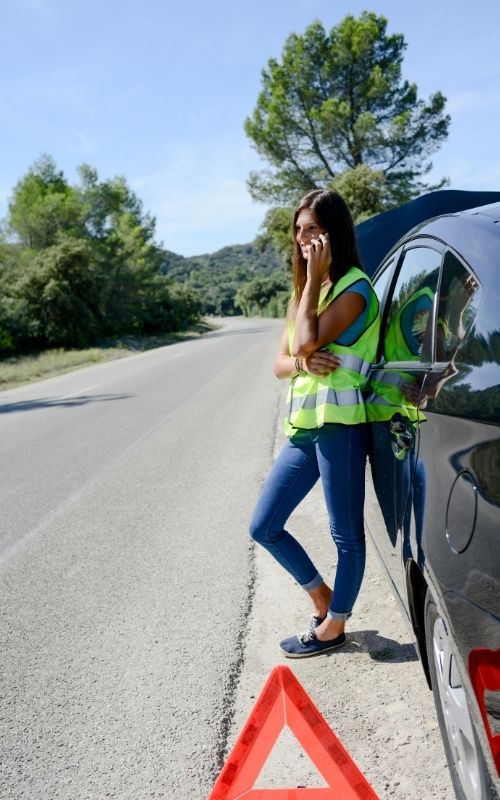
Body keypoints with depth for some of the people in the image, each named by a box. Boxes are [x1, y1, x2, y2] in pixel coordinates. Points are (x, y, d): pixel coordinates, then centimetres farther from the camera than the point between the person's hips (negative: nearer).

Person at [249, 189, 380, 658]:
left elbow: (308, 341, -19)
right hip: (302, 427, 8)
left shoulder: (354, 288, -6)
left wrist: (314, 278, -11)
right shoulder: (305, 291, 18)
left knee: (346, 534, 6)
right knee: (263, 527, 10)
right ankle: (321, 595, 29)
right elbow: (280, 362, 13)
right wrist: (302, 363, -10)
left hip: (338, 425, -8)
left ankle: (334, 626, 23)